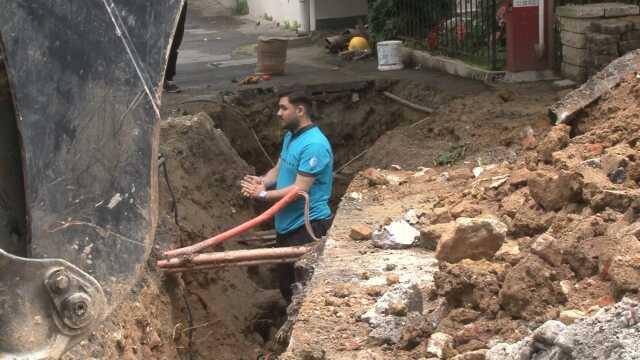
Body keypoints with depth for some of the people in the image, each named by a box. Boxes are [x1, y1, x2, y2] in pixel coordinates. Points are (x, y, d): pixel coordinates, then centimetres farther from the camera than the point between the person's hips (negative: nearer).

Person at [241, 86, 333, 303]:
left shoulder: (314, 145, -24)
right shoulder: (290, 136, 8)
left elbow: (300, 189, -26)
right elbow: (279, 169, 15)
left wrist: (264, 195, -20)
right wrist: (262, 181, -6)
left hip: (308, 227, -10)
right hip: (287, 224, 10)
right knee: (286, 284, 21)